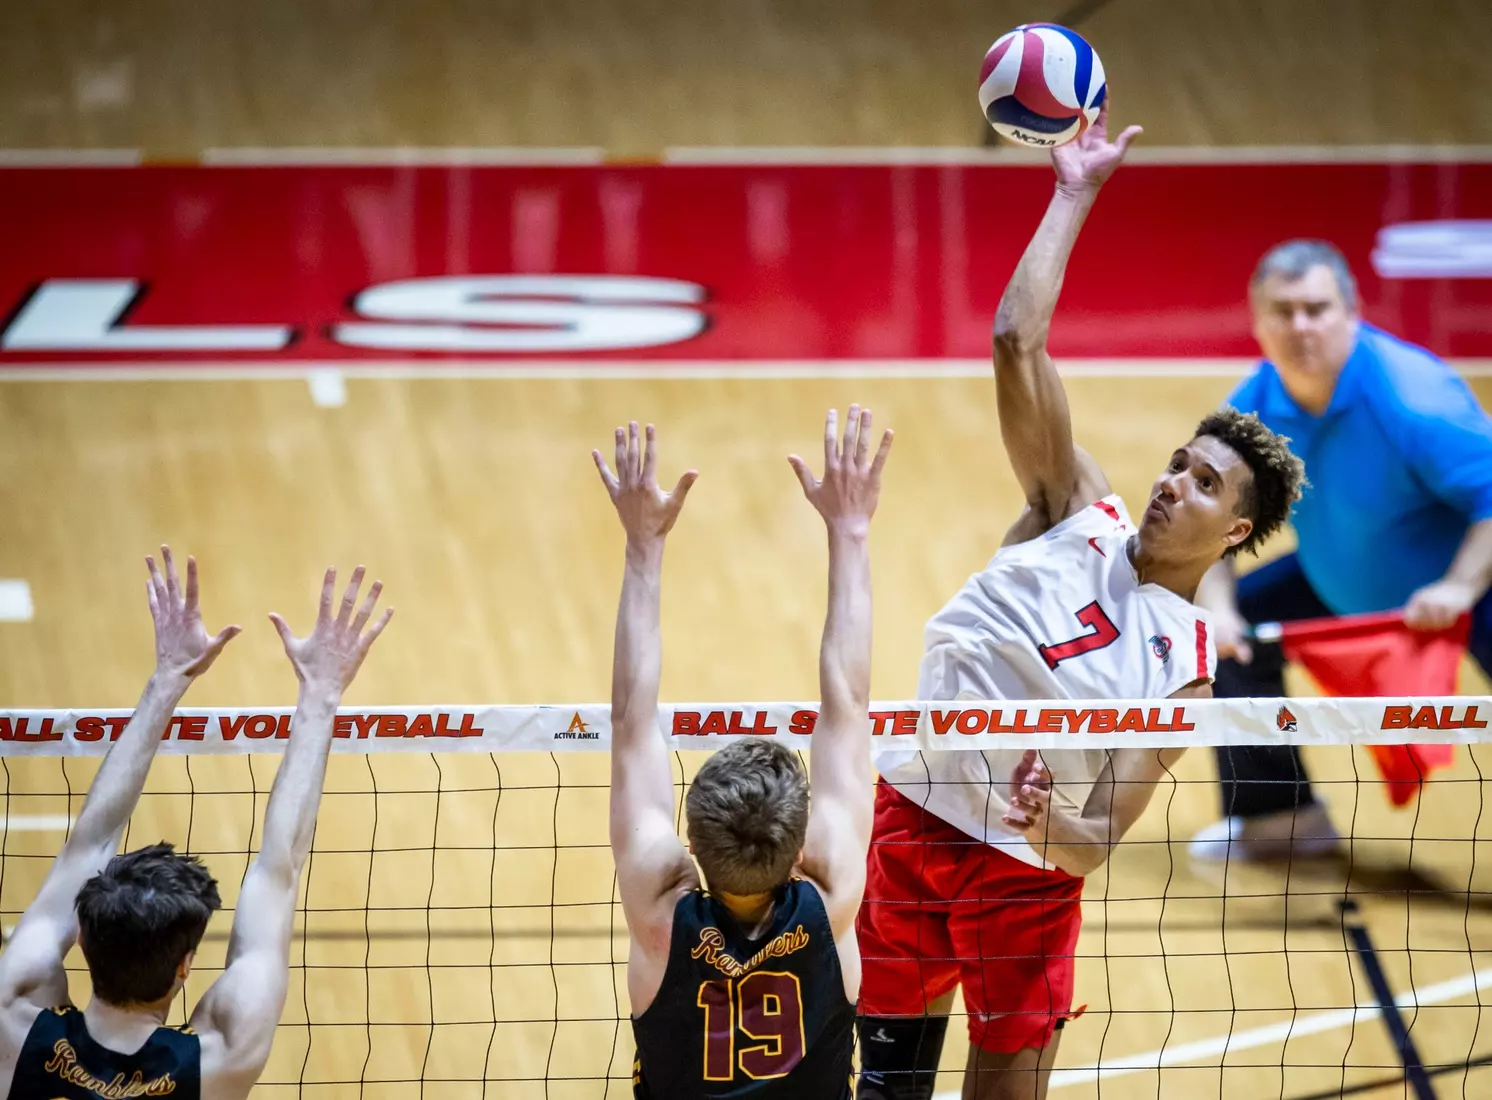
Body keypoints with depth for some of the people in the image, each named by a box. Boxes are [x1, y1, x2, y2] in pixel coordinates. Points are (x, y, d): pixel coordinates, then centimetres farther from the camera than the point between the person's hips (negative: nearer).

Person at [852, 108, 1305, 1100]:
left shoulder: (1186, 667, -1)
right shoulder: (1083, 514, 4)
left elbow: (1099, 840, -8)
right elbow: (1018, 343, -4)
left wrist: (1052, 822, -30)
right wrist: (1075, 196, -3)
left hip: (1029, 876, -1)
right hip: (914, 823, 1)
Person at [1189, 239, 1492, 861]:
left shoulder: (1413, 399, -33)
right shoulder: (1252, 408, -14)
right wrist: (1218, 605, -21)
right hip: (1341, 586, 7)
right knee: (1227, 637, 4)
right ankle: (1280, 815, 20)